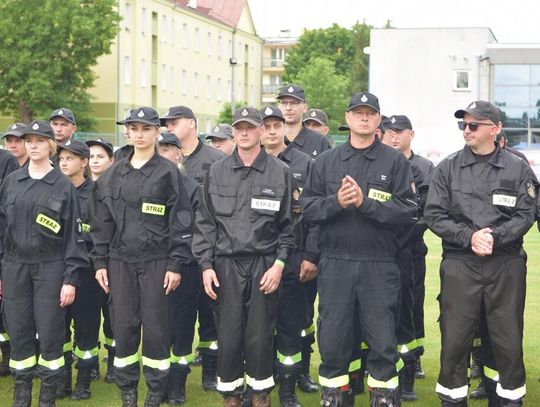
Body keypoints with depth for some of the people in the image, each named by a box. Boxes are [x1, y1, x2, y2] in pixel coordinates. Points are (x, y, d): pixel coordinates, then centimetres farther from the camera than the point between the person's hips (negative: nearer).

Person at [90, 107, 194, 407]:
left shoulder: (168, 173, -2)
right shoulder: (112, 176, 9)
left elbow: (181, 222, -5)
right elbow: (101, 222, 11)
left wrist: (176, 264, -9)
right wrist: (100, 262, 6)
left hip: (156, 261, -3)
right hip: (120, 261, 3)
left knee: (155, 327, 0)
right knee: (123, 326, 5)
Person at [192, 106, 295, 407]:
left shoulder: (280, 172, 3)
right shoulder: (217, 172, 7)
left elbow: (288, 224, 3)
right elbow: (205, 222, 7)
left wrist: (280, 263, -5)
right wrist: (206, 265, 1)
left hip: (265, 264, -1)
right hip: (227, 264, 1)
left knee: (260, 334, 2)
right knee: (228, 334, 3)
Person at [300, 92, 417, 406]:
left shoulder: (396, 162, 3)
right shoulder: (326, 162, 11)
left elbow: (408, 210, -7)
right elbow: (308, 208, 6)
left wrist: (366, 202, -15)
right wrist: (336, 202, -12)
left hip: (380, 266, -2)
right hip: (335, 264, 2)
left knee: (383, 341, 2)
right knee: (332, 339, 8)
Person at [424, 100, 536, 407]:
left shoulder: (518, 168, 4)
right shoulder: (448, 168, 5)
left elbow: (526, 214, -2)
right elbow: (435, 215, -1)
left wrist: (495, 236, -17)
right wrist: (469, 236, -15)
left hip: (506, 266, 0)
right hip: (459, 265, 0)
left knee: (509, 341, 6)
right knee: (455, 339, 3)